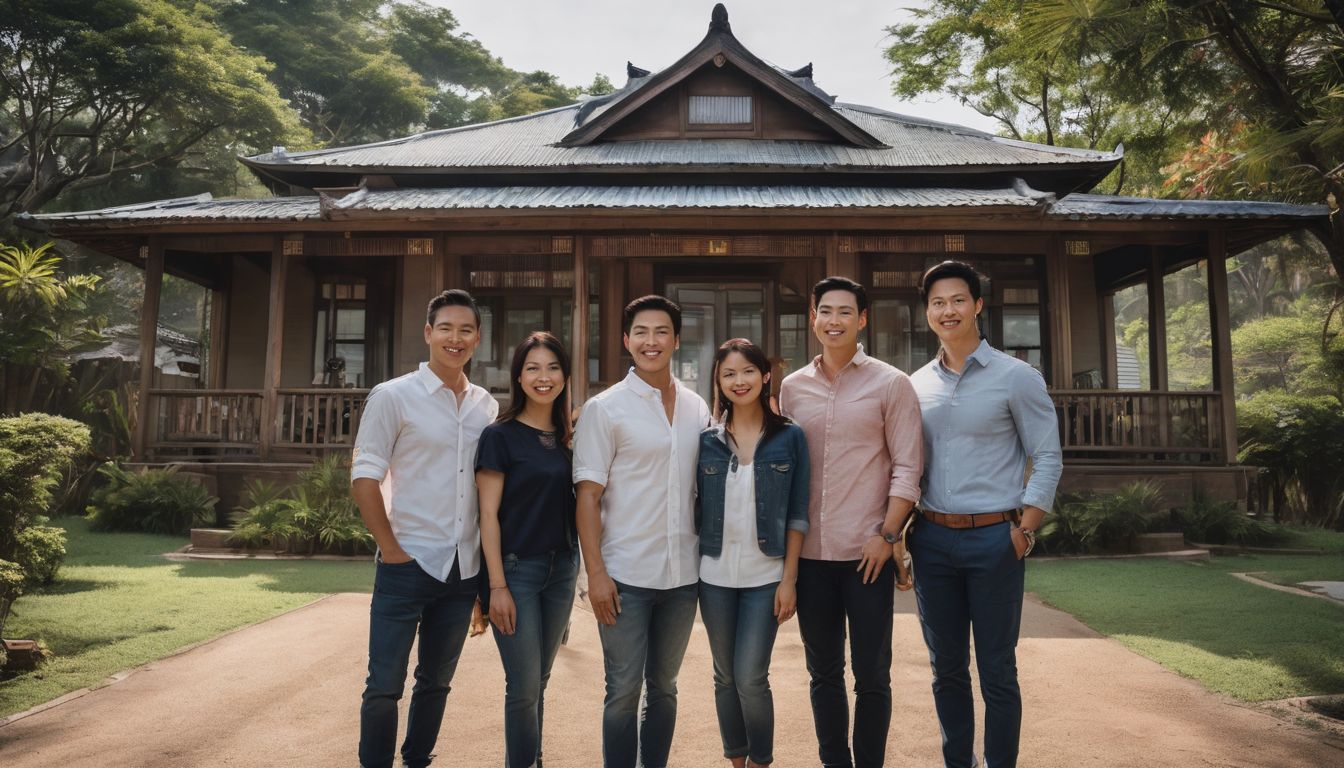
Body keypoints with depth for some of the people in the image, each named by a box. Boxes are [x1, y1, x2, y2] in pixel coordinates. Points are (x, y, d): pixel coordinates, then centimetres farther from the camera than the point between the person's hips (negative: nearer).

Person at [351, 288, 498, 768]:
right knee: (385, 685, 2)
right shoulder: (392, 396, -5)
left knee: (436, 682, 16)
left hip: (464, 570, 4)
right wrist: (390, 548, -11)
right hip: (408, 566, -4)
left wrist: (488, 558, 7)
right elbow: (363, 478, -7)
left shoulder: (487, 406, 7)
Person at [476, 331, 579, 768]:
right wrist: (497, 585, -14)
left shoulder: (568, 437, 10)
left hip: (561, 568, 5)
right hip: (516, 568, -5)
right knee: (524, 686, -3)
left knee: (538, 682, 13)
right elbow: (488, 514, -10)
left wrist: (578, 564, 7)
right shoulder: (501, 435, -6)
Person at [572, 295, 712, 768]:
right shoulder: (605, 409, -5)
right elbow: (588, 496, -7)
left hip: (683, 574, 4)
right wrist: (596, 572, -13)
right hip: (625, 575, -4)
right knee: (623, 692, 4)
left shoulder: (698, 409, 7)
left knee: (663, 688, 16)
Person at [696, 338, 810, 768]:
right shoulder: (706, 439, 2)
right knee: (725, 677, 12)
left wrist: (789, 579, -6)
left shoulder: (790, 437, -2)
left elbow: (797, 515, -2)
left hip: (765, 576, -2)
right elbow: (696, 510, 5)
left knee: (751, 679, -4)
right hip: (715, 576, 2)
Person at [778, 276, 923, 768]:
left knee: (871, 675, 5)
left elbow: (907, 468, -5)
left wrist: (887, 535, -12)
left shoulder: (890, 384, -2)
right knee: (824, 673, 13)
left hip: (867, 552, -3)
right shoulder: (792, 387, 8)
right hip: (810, 552, 3)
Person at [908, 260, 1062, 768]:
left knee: (996, 671, 4)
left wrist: (1024, 531, -10)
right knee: (946, 667, 13)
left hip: (993, 539, -4)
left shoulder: (1015, 377, -4)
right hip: (932, 539, 4)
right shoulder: (916, 385, 8)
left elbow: (1047, 459, -4)